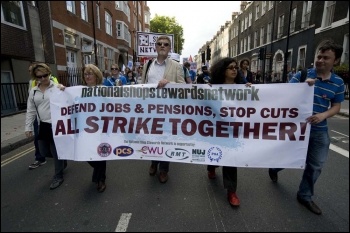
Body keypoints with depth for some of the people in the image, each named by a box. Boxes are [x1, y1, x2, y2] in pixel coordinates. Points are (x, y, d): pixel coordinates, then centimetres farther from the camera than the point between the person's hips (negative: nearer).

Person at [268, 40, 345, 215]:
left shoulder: (338, 83, 3)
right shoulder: (302, 75, -7)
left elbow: (336, 107, 7)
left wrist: (323, 115, -14)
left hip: (320, 131, 4)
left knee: (315, 166, 11)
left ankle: (305, 196, 31)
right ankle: (273, 168, 46)